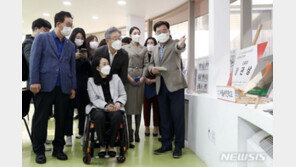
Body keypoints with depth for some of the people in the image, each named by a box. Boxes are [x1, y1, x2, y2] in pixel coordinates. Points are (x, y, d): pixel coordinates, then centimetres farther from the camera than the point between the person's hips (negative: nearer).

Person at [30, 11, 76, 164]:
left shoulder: (70, 45, 17)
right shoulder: (41, 38, 5)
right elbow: (34, 60, -2)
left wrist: (73, 87, 10)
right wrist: (34, 81, -11)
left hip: (64, 88, 4)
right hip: (45, 86, -3)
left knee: (61, 119, 7)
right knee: (40, 119, 2)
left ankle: (58, 149, 19)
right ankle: (39, 150, 15)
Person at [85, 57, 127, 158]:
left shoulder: (115, 78, 13)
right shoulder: (91, 81, 7)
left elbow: (123, 95, 13)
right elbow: (94, 100, -1)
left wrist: (118, 102, -9)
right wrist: (106, 106, -18)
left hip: (115, 108, 1)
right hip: (98, 108, -1)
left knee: (117, 116, -34)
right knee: (99, 116, -36)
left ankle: (111, 145, -14)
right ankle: (102, 146, -15)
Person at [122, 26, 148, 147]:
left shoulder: (144, 49, 14)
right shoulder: (124, 48, 7)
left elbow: (145, 64, 8)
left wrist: (143, 76, -5)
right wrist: (129, 77, -9)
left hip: (140, 79, 2)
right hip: (128, 78, -2)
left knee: (139, 105, 2)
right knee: (128, 105, -4)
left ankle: (137, 132, 9)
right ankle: (129, 132, 3)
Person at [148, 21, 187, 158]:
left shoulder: (175, 43, 0)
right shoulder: (155, 49, 18)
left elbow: (179, 49, -23)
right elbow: (151, 63, 24)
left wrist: (181, 45, -48)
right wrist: (152, 69, 0)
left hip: (175, 85, -6)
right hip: (161, 86, 6)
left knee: (177, 116, -3)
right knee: (164, 117, 11)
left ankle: (178, 146, 9)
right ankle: (166, 144, 23)